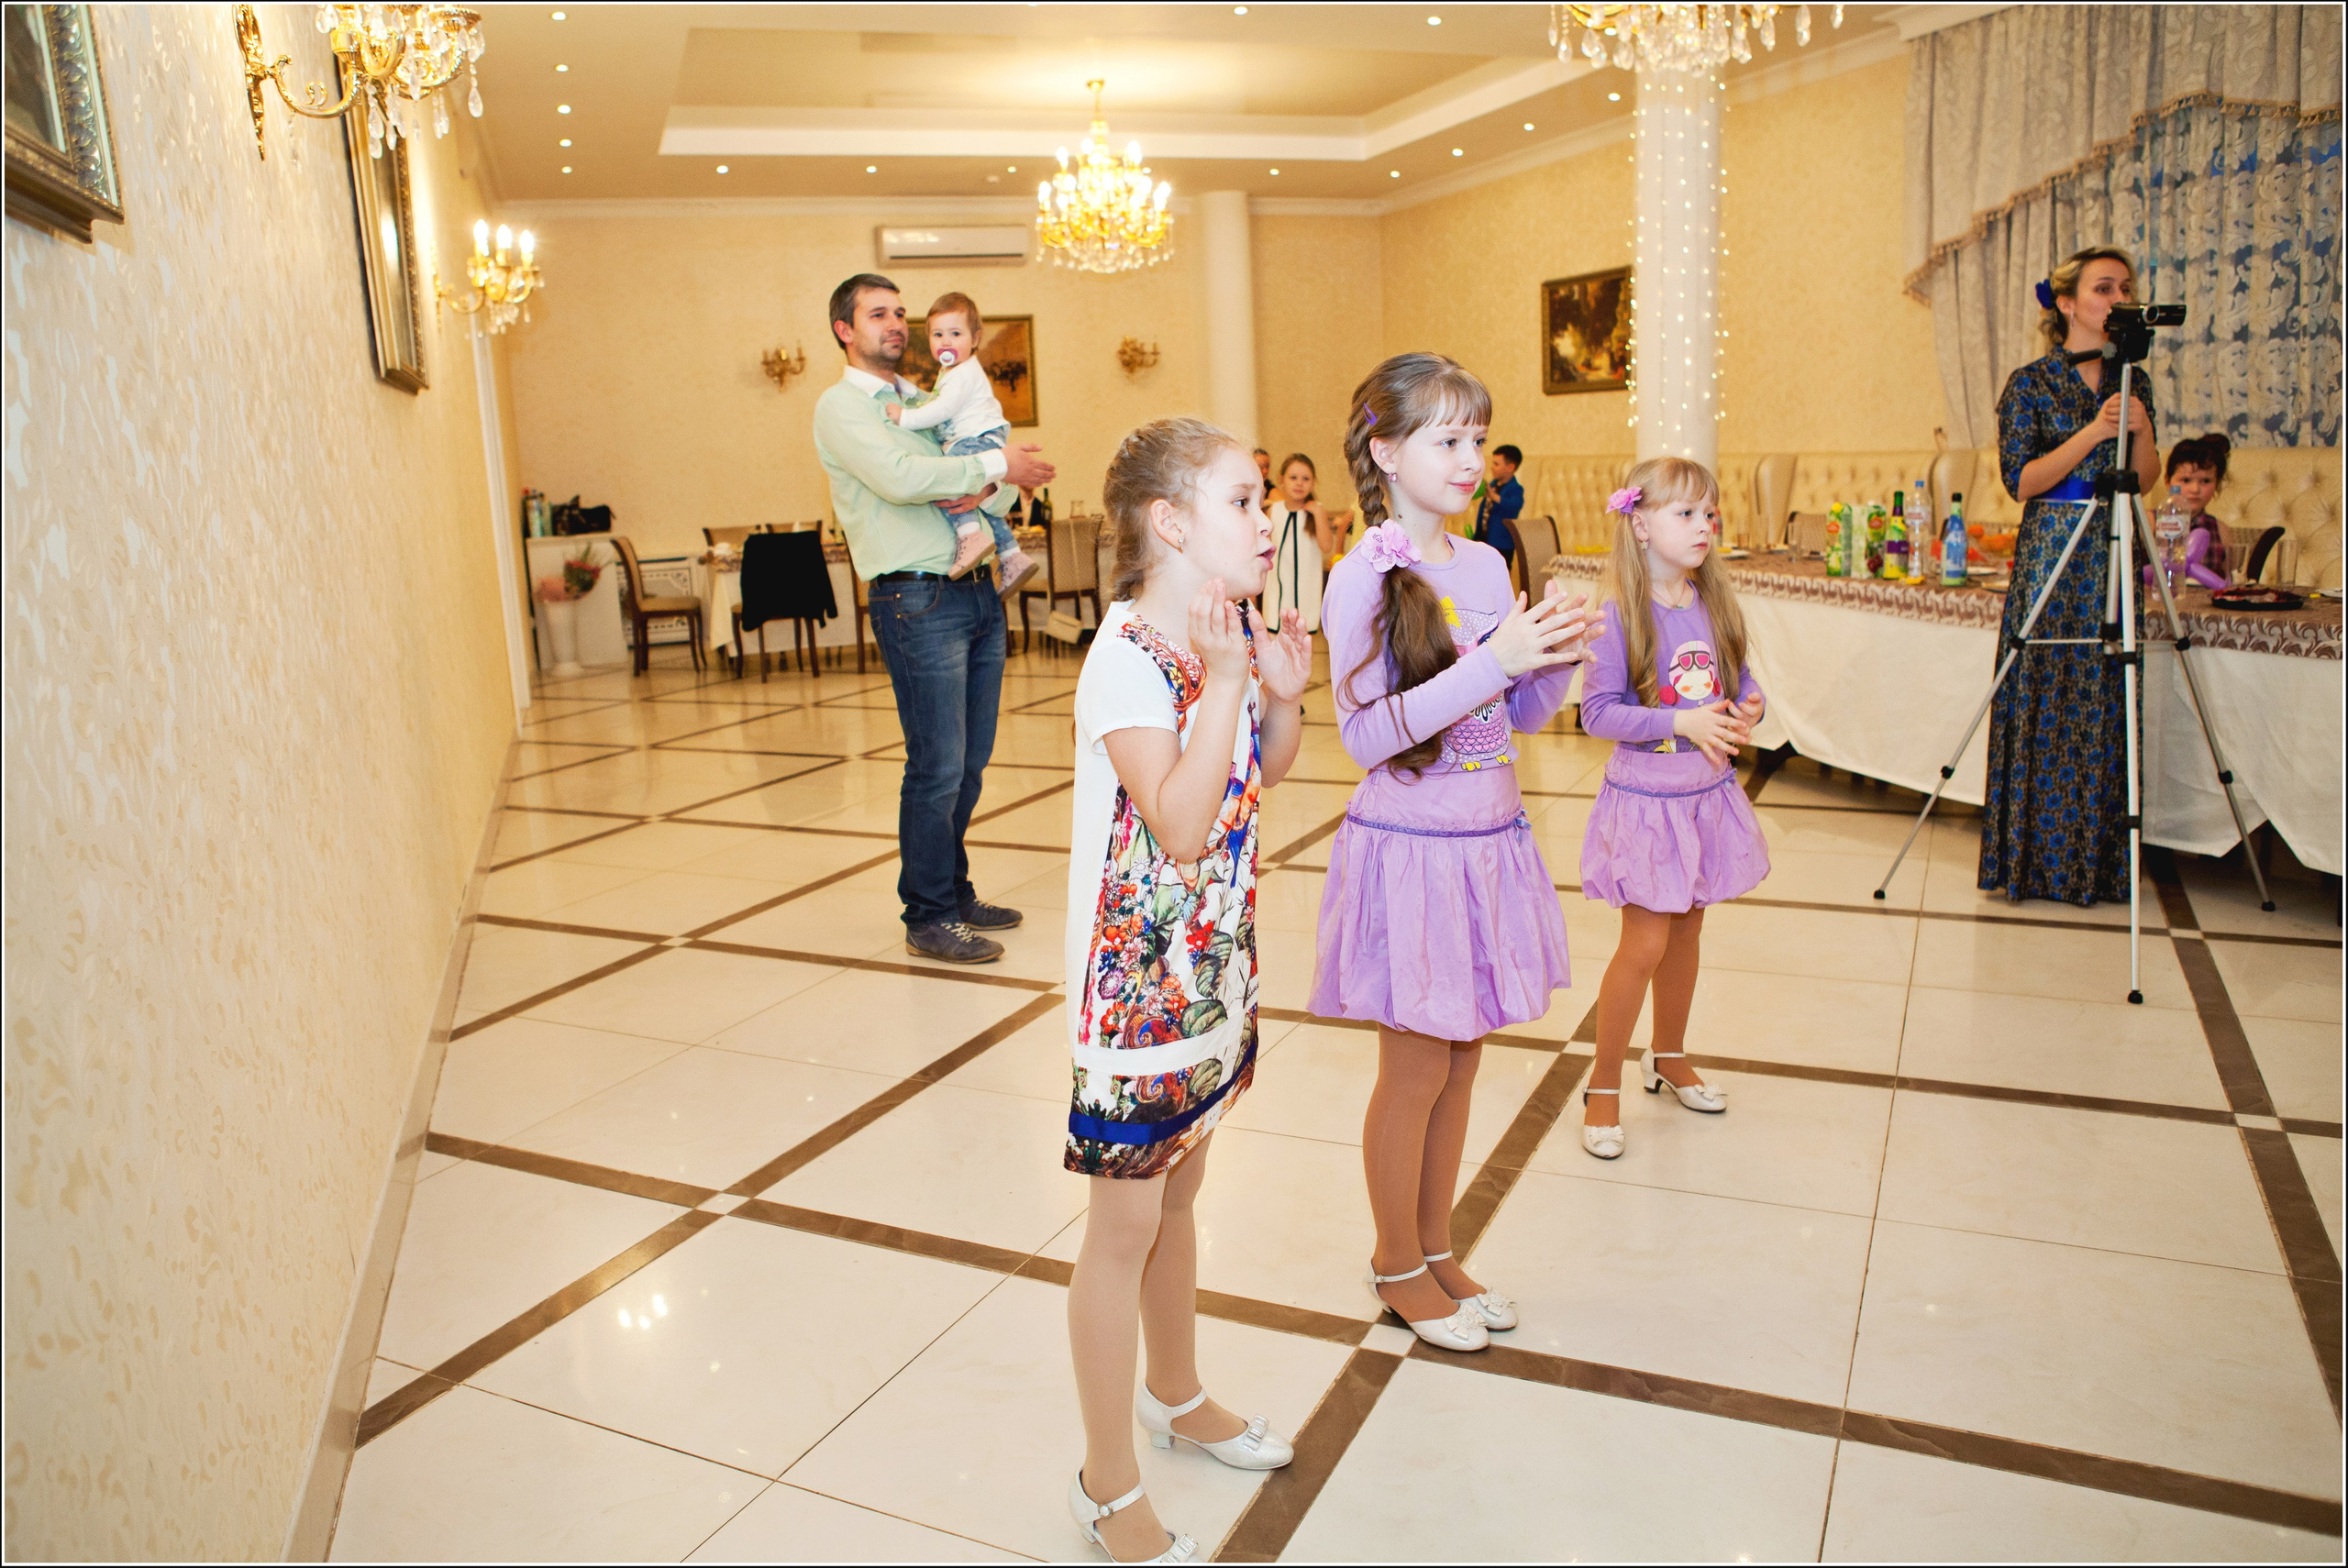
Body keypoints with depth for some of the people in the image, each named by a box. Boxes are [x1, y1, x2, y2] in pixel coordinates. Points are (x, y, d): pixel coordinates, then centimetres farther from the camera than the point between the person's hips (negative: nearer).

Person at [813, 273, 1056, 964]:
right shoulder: (841, 407, -2)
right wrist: (995, 464, -12)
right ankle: (929, 919, 7)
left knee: (970, 761, 12)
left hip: (978, 593, 7)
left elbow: (1011, 474, 14)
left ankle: (955, 892, 25)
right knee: (937, 766, -5)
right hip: (918, 599, -7)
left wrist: (987, 487, -10)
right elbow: (899, 477, -20)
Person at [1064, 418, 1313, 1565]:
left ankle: (1177, 1397, 45)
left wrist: (1285, 697, -2)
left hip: (1213, 965, 8)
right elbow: (1179, 823, -30)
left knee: (1176, 1193, 24)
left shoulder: (1233, 634, 3)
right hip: (1139, 981, -8)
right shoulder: (1126, 658, -22)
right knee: (1124, 1225, 6)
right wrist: (1224, 681, -30)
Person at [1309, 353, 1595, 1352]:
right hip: (1410, 849, -6)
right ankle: (1396, 1264, 28)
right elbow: (1366, 736, -19)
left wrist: (1554, 660, -7)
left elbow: (1521, 717, 13)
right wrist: (1492, 661, -23)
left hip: (1490, 842, 6)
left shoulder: (1487, 566, 7)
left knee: (1459, 1063, 16)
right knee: (1416, 1072, 7)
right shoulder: (1363, 578, -13)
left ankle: (1436, 1249, 34)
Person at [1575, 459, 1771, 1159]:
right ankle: (1603, 1087, 14)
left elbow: (1740, 682, 11)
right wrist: (1682, 722, -26)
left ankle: (1669, 1056, 40)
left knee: (1686, 931, 18)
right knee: (1645, 944, -3)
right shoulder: (1618, 615, -16)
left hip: (1708, 793, 6)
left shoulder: (1716, 606, 2)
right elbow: (1599, 713, -18)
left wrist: (1749, 710, -11)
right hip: (1646, 798, -6)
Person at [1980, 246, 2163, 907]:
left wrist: (2141, 431, -7)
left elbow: (2146, 481, 11)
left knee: (2105, 710, 5)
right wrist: (2092, 432, -19)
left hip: (2114, 558, 4)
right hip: (2050, 556, -4)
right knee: (2043, 707, -3)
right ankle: (2036, 858, 7)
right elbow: (2021, 481, -9)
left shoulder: (2132, 380, 12)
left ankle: (2098, 861, 13)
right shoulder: (2030, 383, -2)